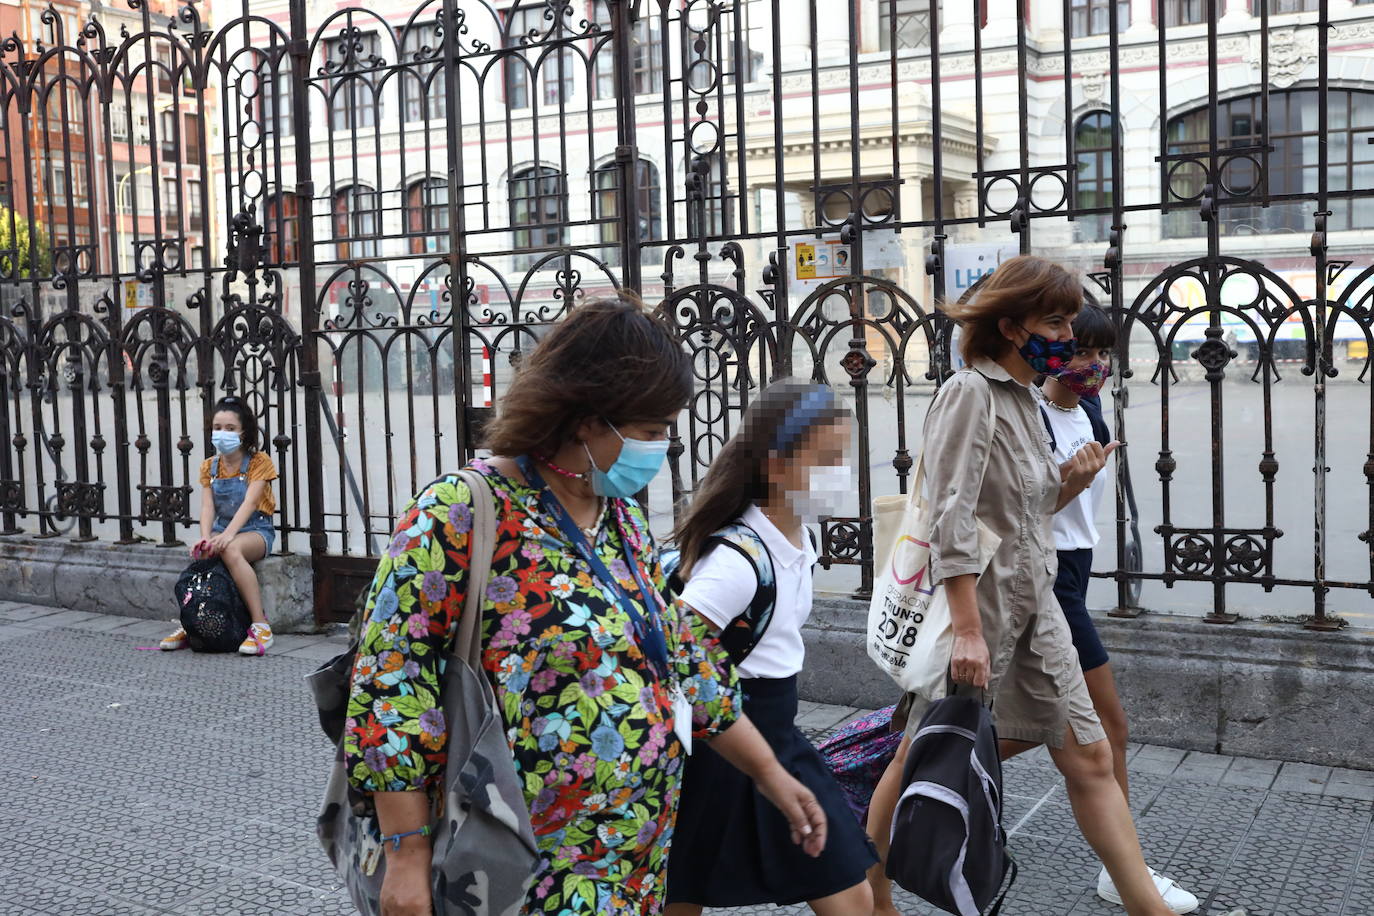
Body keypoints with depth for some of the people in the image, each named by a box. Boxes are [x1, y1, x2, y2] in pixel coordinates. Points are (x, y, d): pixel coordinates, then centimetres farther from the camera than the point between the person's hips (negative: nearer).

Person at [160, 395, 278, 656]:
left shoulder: (259, 462, -4)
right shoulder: (209, 466, 10)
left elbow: (249, 503, -18)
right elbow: (207, 507, -2)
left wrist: (227, 535, -33)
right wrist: (205, 538, -23)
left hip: (256, 530, -4)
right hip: (222, 529, 4)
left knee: (230, 550, -38)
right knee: (203, 553, -31)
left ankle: (260, 625, -37)